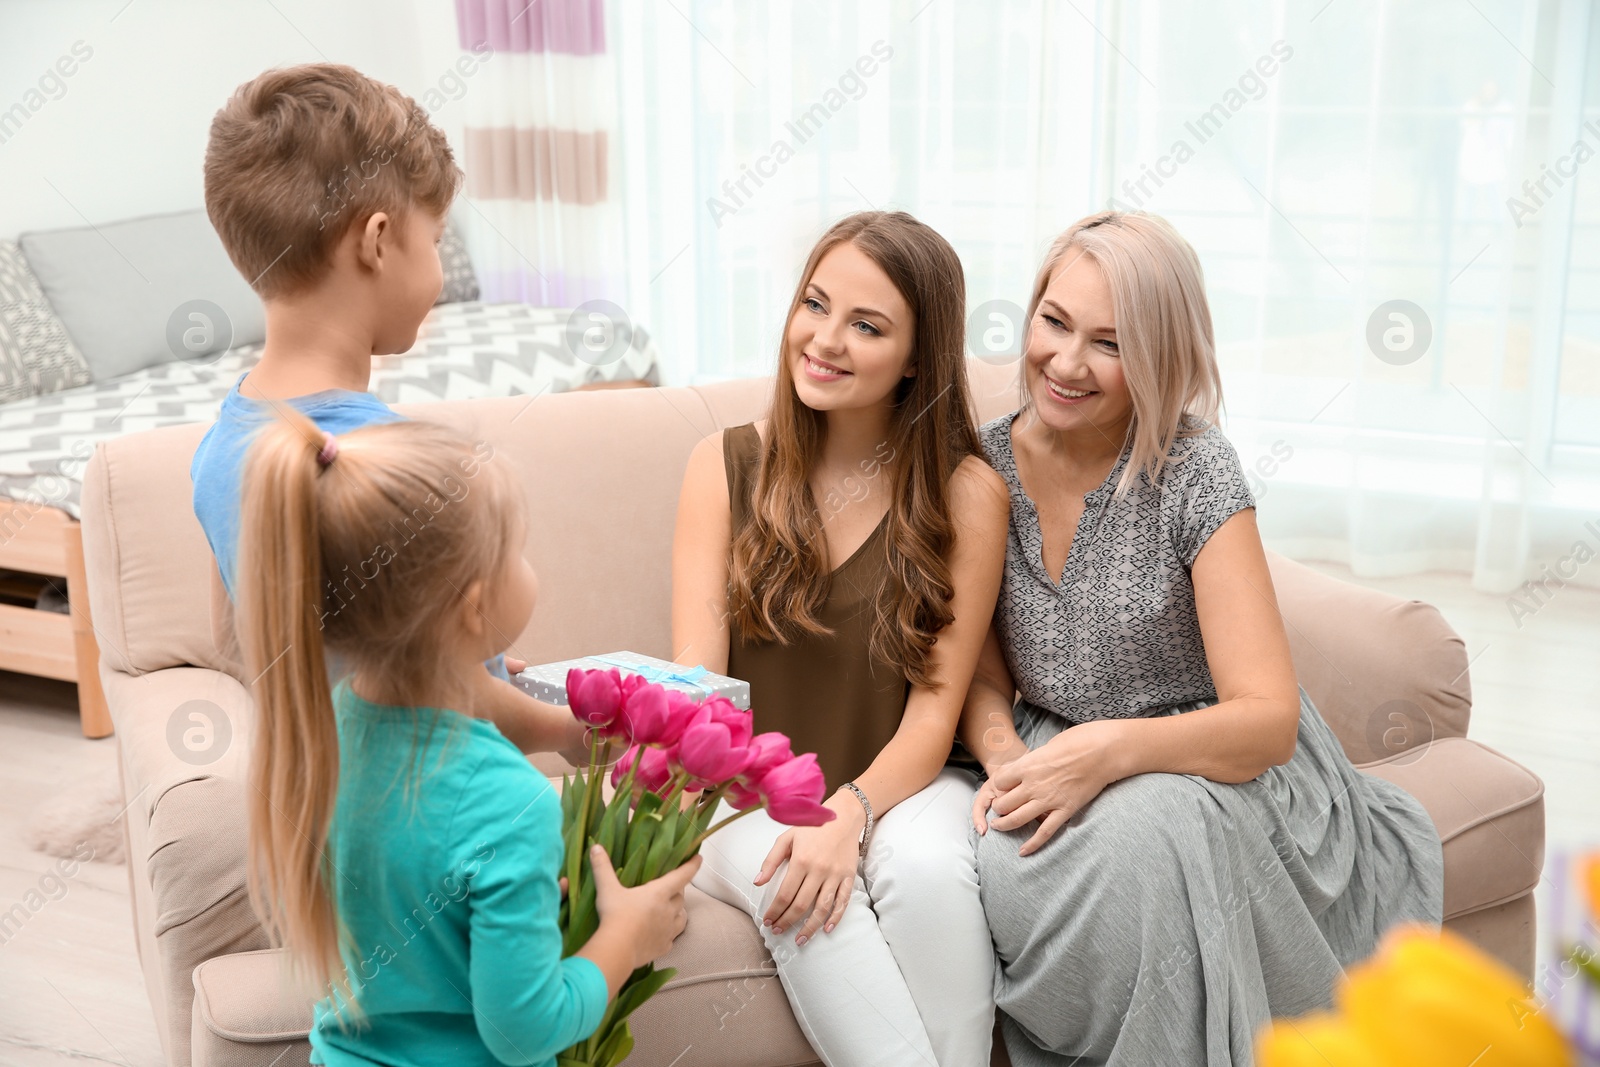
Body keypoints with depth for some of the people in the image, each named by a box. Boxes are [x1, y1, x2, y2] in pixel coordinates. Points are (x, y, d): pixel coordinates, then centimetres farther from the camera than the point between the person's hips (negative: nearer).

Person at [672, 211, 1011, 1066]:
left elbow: (933, 712, -7)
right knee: (801, 891, -32)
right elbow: (696, 680, -5)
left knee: (928, 870, -33)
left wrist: (849, 813, -26)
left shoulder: (968, 494, -3)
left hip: (898, 783, 0)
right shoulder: (724, 467, 2)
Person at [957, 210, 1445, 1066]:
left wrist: (1111, 750, -36)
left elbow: (1267, 722, -20)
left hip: (1217, 771, -3)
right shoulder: (985, 465, -2)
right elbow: (983, 679, 4)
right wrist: (1005, 758, -19)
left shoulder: (1193, 473, -15)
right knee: (1008, 858, -31)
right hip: (1062, 765, 3)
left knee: (1134, 833, -37)